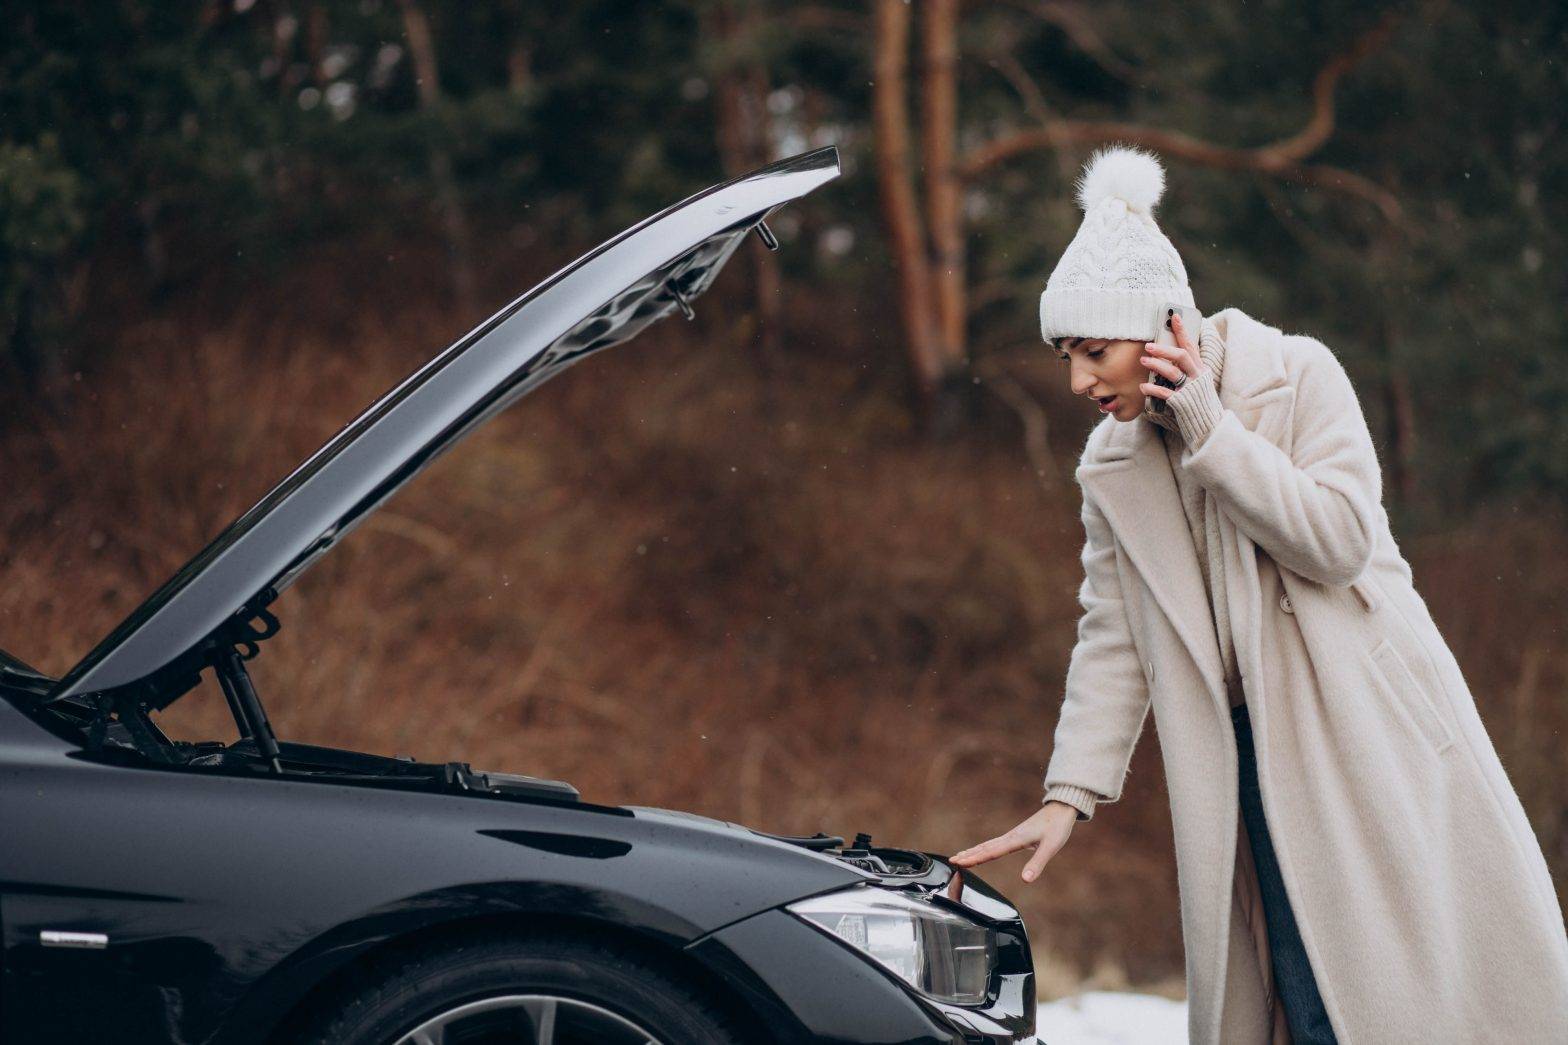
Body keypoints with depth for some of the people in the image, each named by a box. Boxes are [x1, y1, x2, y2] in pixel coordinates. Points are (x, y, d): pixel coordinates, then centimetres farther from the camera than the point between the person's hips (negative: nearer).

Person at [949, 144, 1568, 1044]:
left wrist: (1210, 432, -17)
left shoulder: (1298, 377, -4)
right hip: (1251, 761, 3)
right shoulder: (1112, 463, 7)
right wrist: (1071, 793, 0)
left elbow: (1339, 538, -14)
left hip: (1367, 734, -3)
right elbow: (1113, 640, 8)